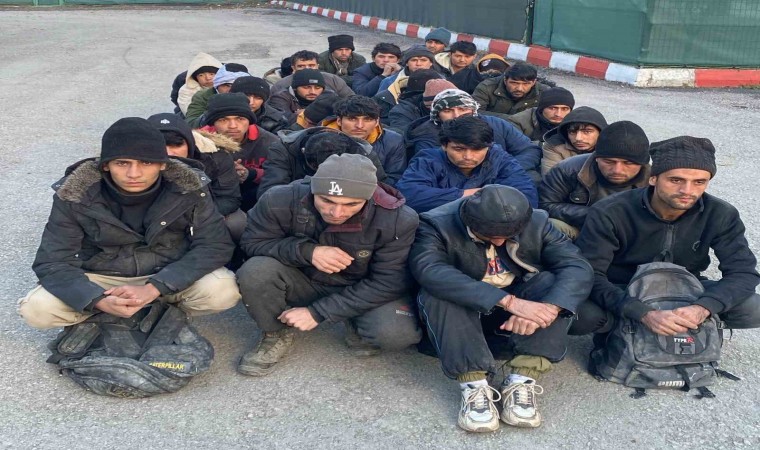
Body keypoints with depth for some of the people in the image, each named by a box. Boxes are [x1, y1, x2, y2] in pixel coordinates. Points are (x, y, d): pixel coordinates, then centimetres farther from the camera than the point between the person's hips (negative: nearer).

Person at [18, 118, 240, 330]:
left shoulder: (188, 188, -20)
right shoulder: (75, 196, -20)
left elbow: (216, 245, -21)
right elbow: (53, 262, -16)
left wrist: (154, 288, -31)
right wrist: (100, 300, -36)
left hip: (171, 276, 0)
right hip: (102, 279, 1)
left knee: (223, 291, -29)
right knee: (36, 308, -24)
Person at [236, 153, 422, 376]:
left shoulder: (398, 219, -27)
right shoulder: (281, 201, -25)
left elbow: (387, 283, -21)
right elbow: (252, 242, -11)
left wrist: (318, 312, -26)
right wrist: (307, 251, -31)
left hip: (363, 290, -1)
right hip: (304, 281, 1)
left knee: (398, 333, -30)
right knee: (255, 272, -29)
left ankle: (357, 326, 6)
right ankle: (277, 333, 1)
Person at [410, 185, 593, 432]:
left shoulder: (537, 223, -11)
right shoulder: (436, 225, -21)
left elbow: (579, 268, -21)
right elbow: (431, 272, -40)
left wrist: (548, 307, -42)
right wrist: (509, 301, -47)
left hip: (516, 320, 3)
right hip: (461, 312, -2)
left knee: (552, 283, -25)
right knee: (439, 294, -33)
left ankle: (521, 381, -28)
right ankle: (473, 386, -32)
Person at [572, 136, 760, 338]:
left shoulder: (721, 216, -13)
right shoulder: (609, 214, -23)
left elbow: (743, 271, -16)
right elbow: (589, 274, -28)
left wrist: (703, 307, -38)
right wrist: (643, 314, -44)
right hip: (620, 294, -3)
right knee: (580, 315, -35)